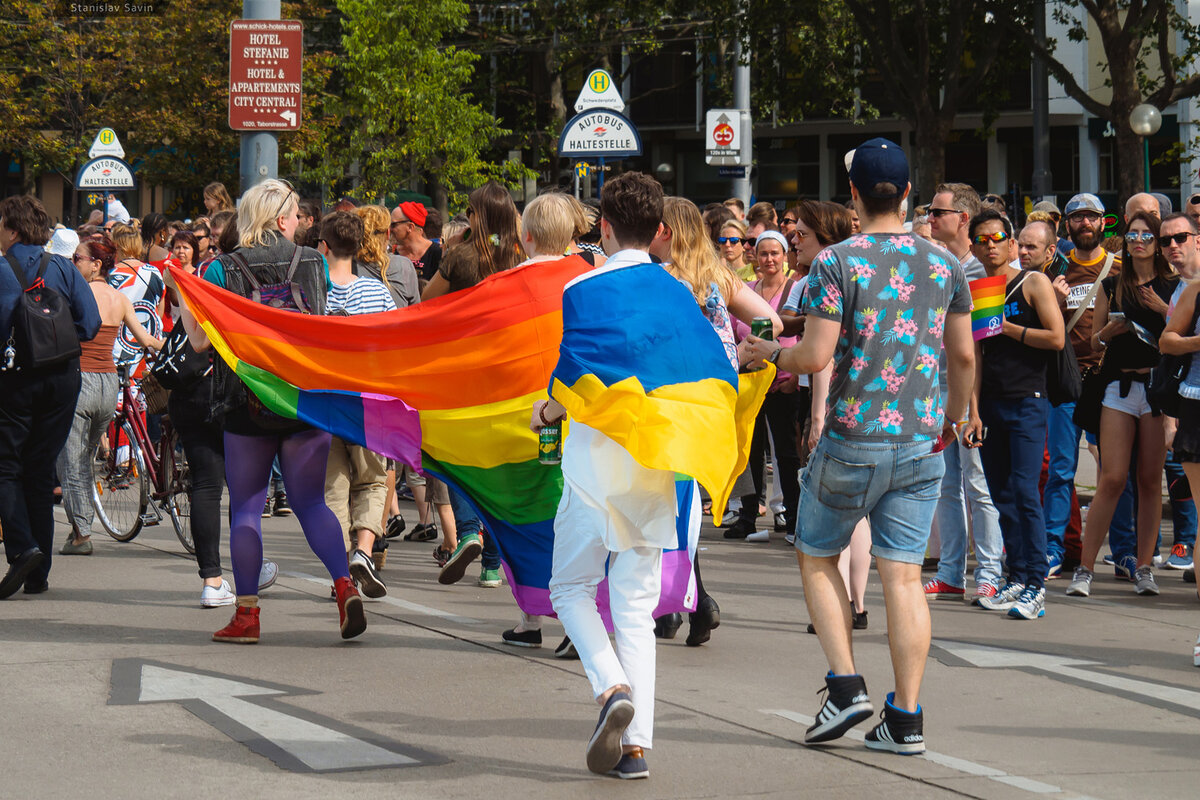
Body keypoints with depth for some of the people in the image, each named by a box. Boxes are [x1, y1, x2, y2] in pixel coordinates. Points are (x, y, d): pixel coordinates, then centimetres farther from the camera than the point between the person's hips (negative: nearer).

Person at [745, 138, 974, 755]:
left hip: (853, 439, -3)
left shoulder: (836, 262, -8)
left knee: (817, 558, 14)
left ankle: (846, 686, 0)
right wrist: (953, 420, 26)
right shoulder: (943, 265, 5)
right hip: (921, 443, 4)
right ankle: (905, 720, 1)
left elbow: (817, 356, -13)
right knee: (903, 574, 4)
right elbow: (964, 357, 11)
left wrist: (774, 353, 7)